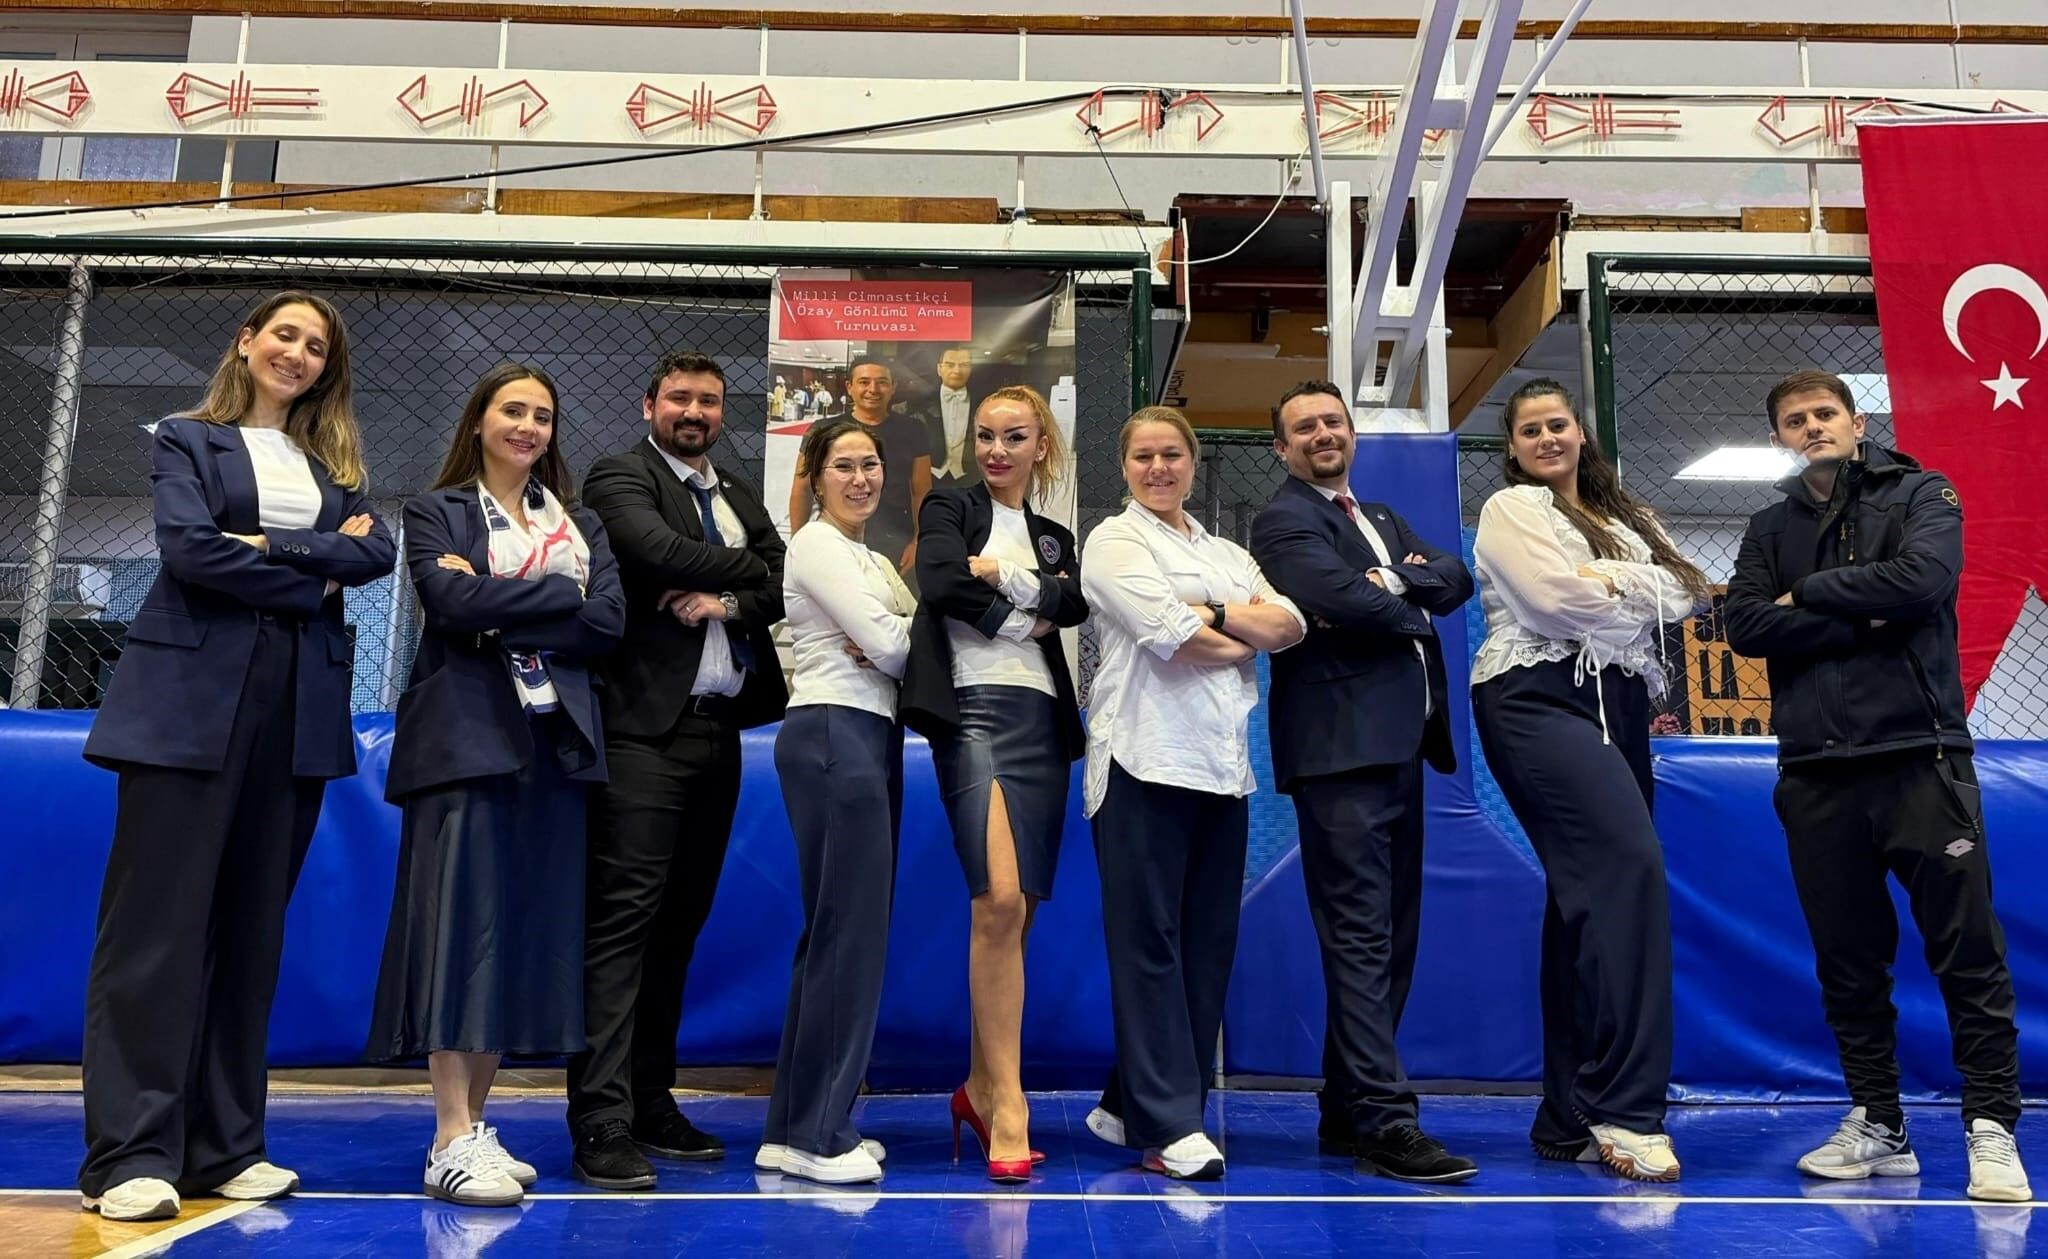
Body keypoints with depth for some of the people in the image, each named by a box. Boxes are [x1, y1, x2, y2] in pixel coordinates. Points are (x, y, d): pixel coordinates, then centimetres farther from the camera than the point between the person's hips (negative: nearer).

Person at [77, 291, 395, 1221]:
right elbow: (188, 548, -9)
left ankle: (222, 1146, 12)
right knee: (159, 921, -5)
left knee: (252, 923, 6)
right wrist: (312, 582, -6)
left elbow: (377, 553, 2)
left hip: (299, 703, 4)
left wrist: (272, 545, -10)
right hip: (193, 697, -4)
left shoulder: (333, 463, 19)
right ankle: (131, 1154, -1)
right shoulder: (189, 439, 7)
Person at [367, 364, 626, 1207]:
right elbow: (452, 602, -11)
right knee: (460, 923, -7)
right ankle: (452, 1143, -5)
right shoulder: (435, 513, 8)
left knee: (529, 928, 4)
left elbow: (608, 623, 2)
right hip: (468, 739, -4)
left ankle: (477, 1121, 13)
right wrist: (559, 594, -7)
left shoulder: (580, 524, 19)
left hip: (554, 741, 4)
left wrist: (500, 612, -7)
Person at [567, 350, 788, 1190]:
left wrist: (729, 599, -10)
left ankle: (651, 1101, 19)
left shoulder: (739, 496, 21)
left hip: (719, 728, 7)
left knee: (680, 920, 10)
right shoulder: (619, 478, 1)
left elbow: (786, 582, 9)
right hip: (645, 726, -7)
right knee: (624, 916, -10)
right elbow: (661, 550, -18)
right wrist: (753, 568, -3)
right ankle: (602, 1125, -8)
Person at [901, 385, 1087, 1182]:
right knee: (998, 903, -18)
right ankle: (1006, 1102, -12)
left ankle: (981, 1084, 17)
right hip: (976, 712, -5)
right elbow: (940, 580, -11)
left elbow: (1075, 605, 0)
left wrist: (1002, 575, -9)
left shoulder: (1055, 538, 21)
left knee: (1016, 914, 5)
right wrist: (1027, 611, -3)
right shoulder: (950, 508, 10)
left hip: (1044, 723, 5)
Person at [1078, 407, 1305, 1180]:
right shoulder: (1115, 542, 5)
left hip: (1222, 763, 6)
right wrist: (1246, 636, 3)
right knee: (1150, 942, -6)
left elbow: (1290, 626, 6)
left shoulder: (1227, 555, 23)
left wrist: (1211, 612, -7)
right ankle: (1169, 1125, -3)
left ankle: (1130, 1106, 15)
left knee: (1208, 943, 5)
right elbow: (1172, 635, -11)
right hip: (1146, 759, -6)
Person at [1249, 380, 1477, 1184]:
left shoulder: (1381, 518, 23)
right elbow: (1346, 600, -19)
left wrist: (1403, 578, -10)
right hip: (1343, 747, -9)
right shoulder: (1284, 521, -3)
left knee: (1391, 936, 11)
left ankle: (1346, 1108, 19)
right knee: (1361, 936, -10)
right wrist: (1416, 613, -2)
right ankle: (1385, 1121, -8)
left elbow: (1458, 579, 9)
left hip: (1400, 745, 9)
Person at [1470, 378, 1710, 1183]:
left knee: (1587, 894, 5)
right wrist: (1638, 595, 2)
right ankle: (1624, 1110, -22)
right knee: (1629, 862, -24)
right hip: (1540, 699, -7)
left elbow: (1689, 591, 9)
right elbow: (1554, 596, -13)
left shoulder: (1625, 516, 23)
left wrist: (1609, 583, -6)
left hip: (1619, 706, 7)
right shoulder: (1511, 510, 4)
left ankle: (1571, 1118, 11)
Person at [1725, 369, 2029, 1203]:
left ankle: (1992, 1130, 7)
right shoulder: (1771, 529, 16)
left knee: (1968, 952, -3)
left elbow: (1922, 579, -13)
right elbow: (1745, 627, 0)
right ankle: (1877, 1126, 18)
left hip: (1920, 756, -3)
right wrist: (1866, 620, -9)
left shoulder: (1920, 494, 7)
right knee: (1848, 962, 8)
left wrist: (1809, 594, -2)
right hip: (1816, 770, 3)